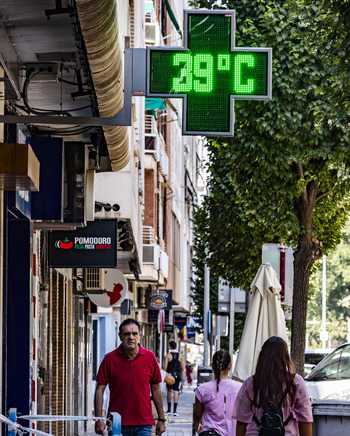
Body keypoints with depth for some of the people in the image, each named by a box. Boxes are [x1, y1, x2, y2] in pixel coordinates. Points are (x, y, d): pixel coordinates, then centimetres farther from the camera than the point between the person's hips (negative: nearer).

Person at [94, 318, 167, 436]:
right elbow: (100, 389, 1)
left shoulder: (150, 358, 3)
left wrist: (161, 419, 11)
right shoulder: (110, 359, -1)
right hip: (117, 424, -1)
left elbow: (156, 389, 11)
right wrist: (98, 419, -6)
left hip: (143, 424, 1)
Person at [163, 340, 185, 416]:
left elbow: (165, 367, -9)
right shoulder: (180, 356, 4)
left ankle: (169, 410, 17)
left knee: (169, 391, 11)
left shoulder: (168, 355, -5)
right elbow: (183, 368, 7)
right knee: (176, 391, -2)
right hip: (178, 375, 1)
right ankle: (175, 410, -10)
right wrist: (181, 376, 19)